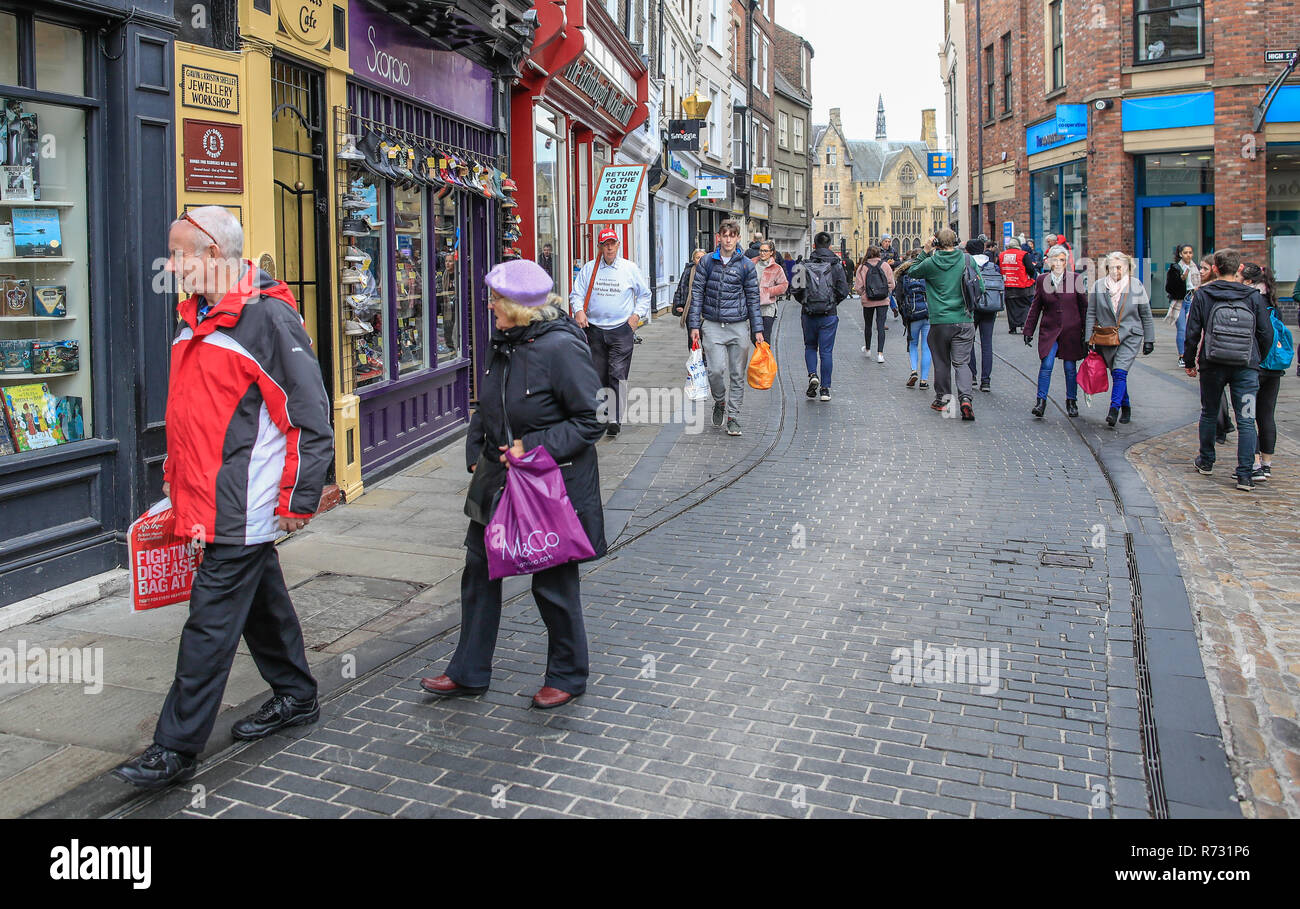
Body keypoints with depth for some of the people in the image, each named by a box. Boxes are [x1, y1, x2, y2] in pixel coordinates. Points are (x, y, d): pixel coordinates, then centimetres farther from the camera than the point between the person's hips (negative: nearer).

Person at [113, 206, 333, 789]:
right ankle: (296, 697, 35)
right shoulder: (197, 317, 13)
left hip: (243, 509, -9)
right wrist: (175, 478, 23)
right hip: (210, 501, 9)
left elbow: (312, 419, -16)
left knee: (211, 623, -4)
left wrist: (299, 501, -15)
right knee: (261, 601, 19)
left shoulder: (268, 318, -16)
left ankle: (177, 748, 5)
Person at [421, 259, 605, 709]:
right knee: (479, 570, 13)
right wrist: (475, 453, 6)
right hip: (499, 479, 8)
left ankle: (567, 676, 28)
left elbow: (592, 420, -17)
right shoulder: (504, 343, 5)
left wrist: (534, 447, -21)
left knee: (553, 583, 6)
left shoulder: (561, 347, -19)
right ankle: (468, 673, 28)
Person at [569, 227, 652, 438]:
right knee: (598, 376, 7)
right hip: (595, 330, 2)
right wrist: (579, 311, -10)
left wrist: (637, 315, 2)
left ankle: (615, 419, -14)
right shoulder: (588, 269, 7)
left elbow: (644, 294, 14)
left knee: (618, 374, -12)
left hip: (622, 329, -2)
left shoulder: (630, 268, 4)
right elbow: (576, 294, 9)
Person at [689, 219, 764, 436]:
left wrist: (758, 329, 4)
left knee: (737, 374, 3)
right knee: (716, 370, -12)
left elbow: (753, 298, 8)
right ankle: (719, 402, 16)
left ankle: (733, 417, 13)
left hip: (738, 326, 1)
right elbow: (697, 294, 5)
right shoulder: (707, 262, 4)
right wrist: (694, 325, 0)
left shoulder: (746, 265, 4)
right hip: (712, 326, -1)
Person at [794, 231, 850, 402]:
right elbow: (843, 290, -5)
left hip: (808, 314, 1)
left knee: (810, 347, 19)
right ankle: (825, 389, 6)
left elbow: (797, 290, -5)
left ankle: (813, 375, -3)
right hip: (829, 315, 0)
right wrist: (833, 302, 12)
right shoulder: (835, 266, -2)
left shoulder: (805, 266, -3)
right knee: (826, 351, 5)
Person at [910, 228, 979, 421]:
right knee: (961, 363, 4)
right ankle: (965, 397, -14)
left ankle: (941, 399, 22)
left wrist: (925, 252, 10)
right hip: (964, 320, 1)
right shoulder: (967, 260, -3)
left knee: (942, 363, 14)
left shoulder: (930, 263, -6)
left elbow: (911, 272, 13)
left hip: (940, 320, 0)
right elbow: (980, 287, 1)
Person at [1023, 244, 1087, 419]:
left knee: (1070, 367, 6)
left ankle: (1071, 402, 22)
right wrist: (1028, 330, 5)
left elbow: (1084, 306, 6)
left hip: (1071, 331, 0)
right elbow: (1035, 307, 9)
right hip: (1049, 331, 0)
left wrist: (1086, 331, 4)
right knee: (1046, 365, -12)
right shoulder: (1042, 280, 3)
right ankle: (1041, 401, -5)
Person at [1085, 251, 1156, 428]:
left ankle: (1114, 410, -22)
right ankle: (1125, 407, 26)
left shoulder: (1136, 286, 1)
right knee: (1116, 374, 9)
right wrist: (1089, 339, -2)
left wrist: (1149, 340, 6)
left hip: (1130, 336, -2)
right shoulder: (1098, 286, 1)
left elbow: (1146, 315, 6)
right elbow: (1091, 313, 4)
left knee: (1119, 372, -17)